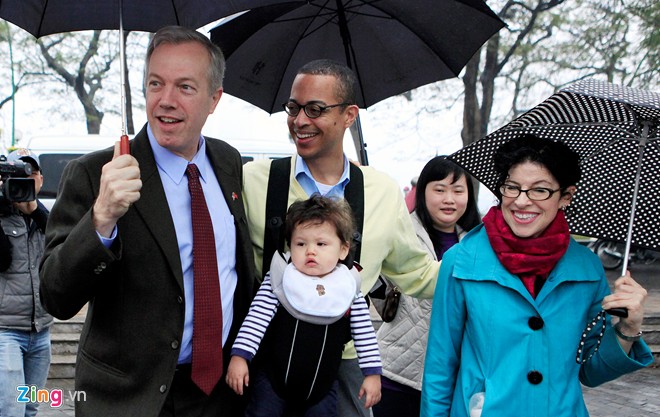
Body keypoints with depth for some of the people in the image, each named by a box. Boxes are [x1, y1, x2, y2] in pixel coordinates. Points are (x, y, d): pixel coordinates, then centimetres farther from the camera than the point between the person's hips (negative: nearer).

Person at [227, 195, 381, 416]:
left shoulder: (349, 290, -6)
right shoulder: (278, 281, -11)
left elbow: (365, 335, 0)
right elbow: (256, 320, -12)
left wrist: (372, 373, 0)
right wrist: (239, 356, -18)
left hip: (322, 385, 2)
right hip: (273, 377, -1)